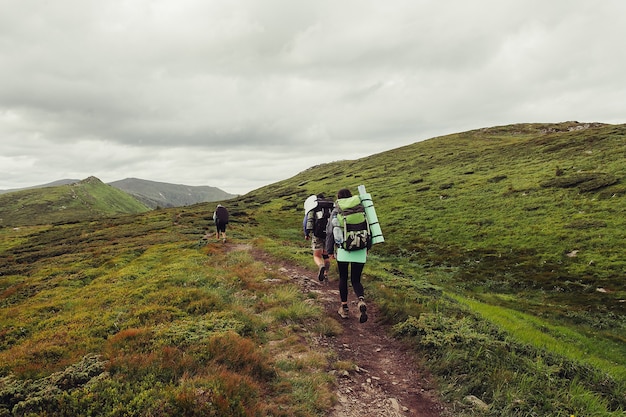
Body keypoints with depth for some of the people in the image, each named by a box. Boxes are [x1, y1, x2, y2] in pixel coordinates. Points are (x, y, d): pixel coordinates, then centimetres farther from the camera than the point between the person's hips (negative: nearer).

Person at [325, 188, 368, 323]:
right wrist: (367, 247, 22)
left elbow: (330, 232, -1)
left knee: (343, 279, 15)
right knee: (356, 280, 10)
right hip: (360, 251, 2)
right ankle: (361, 301, -18)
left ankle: (344, 308, 20)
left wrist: (330, 250, 8)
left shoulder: (336, 212, 0)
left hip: (344, 250, -2)